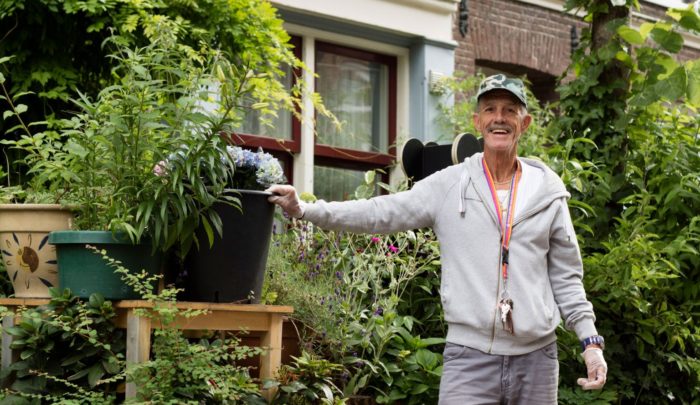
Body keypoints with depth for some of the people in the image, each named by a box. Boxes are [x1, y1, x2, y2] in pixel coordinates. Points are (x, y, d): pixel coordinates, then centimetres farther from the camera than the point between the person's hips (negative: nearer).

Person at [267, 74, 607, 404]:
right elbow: (380, 213, 2)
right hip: (470, 356, -2)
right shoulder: (449, 185, 3)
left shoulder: (548, 193, 8)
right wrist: (304, 210, -6)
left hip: (536, 358, 2)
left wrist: (590, 341, 4)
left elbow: (565, 278, 12)